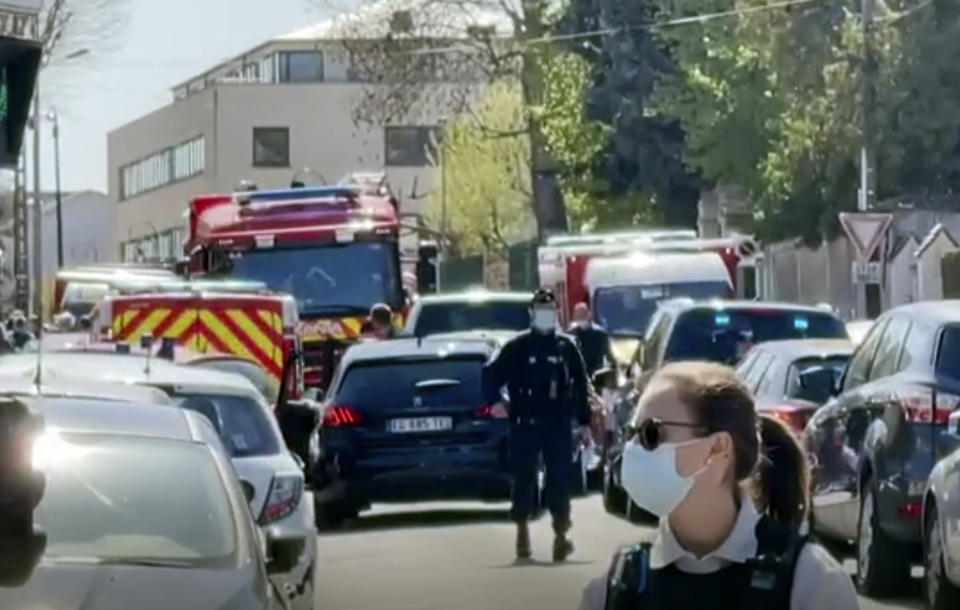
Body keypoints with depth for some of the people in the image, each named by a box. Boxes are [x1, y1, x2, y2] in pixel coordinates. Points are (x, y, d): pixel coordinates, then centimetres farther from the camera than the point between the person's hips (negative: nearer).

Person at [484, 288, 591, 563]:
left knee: (560, 479, -4)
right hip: (525, 424, -1)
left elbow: (581, 385, 9)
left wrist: (584, 420, 6)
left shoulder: (567, 347, 8)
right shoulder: (517, 347, 3)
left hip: (559, 425, 1)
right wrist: (494, 401, -12)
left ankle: (561, 534, -1)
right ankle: (522, 532, 14)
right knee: (523, 479, 3)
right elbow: (492, 373, 3)